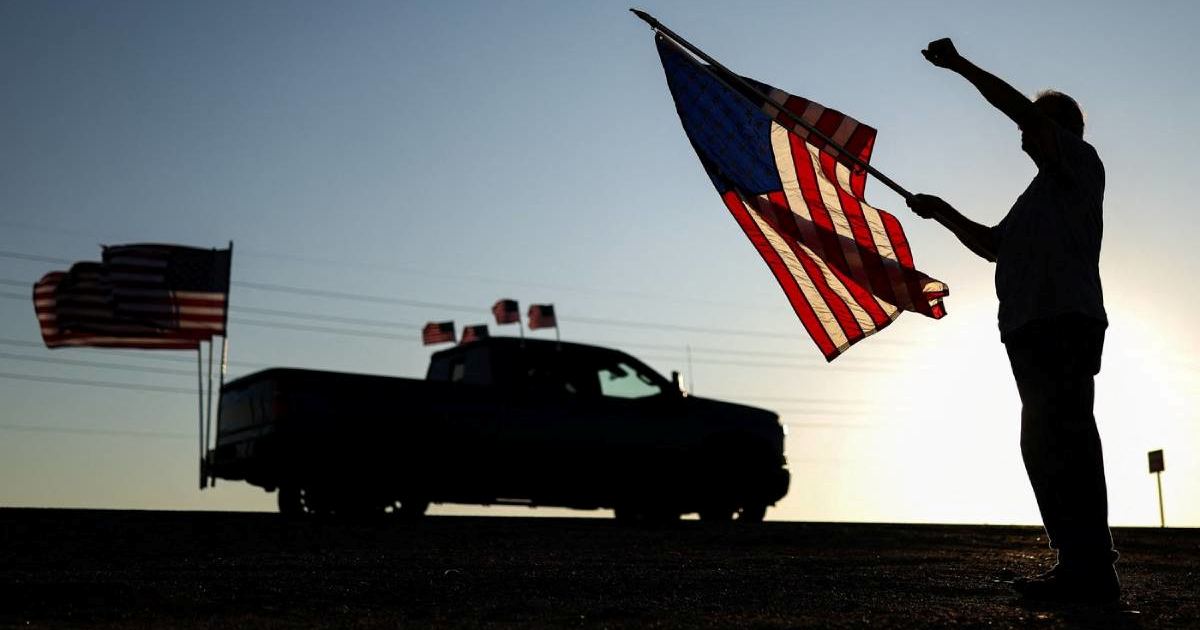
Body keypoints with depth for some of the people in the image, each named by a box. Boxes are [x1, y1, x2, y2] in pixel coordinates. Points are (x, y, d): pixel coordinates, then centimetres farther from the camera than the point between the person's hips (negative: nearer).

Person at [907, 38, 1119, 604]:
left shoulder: (1080, 162, 6)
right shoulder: (1043, 193, 31)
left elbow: (1024, 110, -6)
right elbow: (994, 245, 35)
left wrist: (959, 65, -1)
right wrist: (945, 214, 26)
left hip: (1065, 322, -10)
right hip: (1033, 328, 10)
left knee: (1064, 440, -17)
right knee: (1045, 444, 8)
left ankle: (1090, 569, -20)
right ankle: (1080, 566, 11)